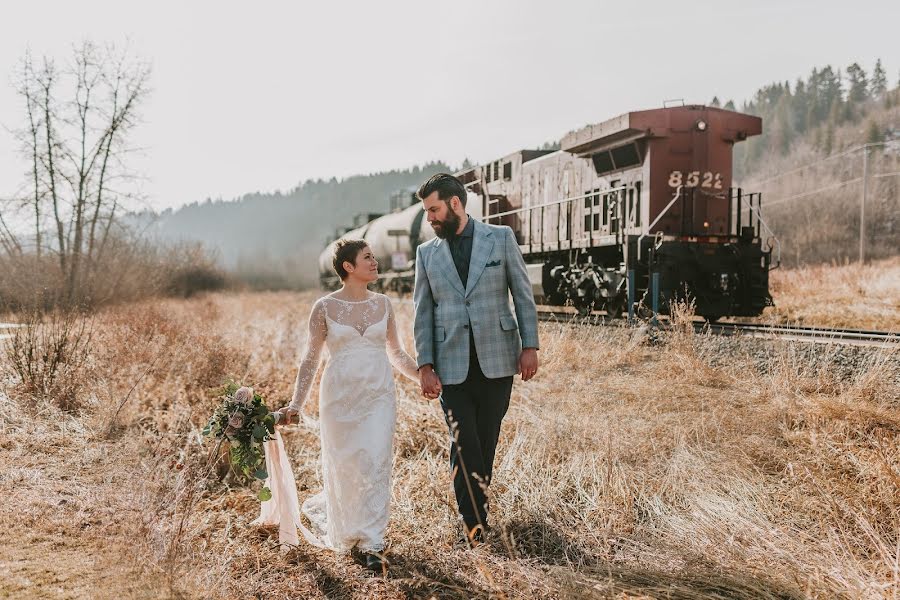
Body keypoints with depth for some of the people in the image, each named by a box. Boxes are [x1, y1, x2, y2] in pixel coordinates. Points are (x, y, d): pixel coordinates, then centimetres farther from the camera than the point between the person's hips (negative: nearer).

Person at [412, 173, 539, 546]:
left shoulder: (501, 238, 3)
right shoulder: (427, 253, 8)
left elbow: (523, 294, 3)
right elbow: (423, 313, 7)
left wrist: (530, 346, -4)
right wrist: (425, 367, -1)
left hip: (496, 360, 0)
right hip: (452, 365, 1)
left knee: (486, 440, 8)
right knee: (464, 444, -5)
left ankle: (476, 508, 27)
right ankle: (475, 522, 7)